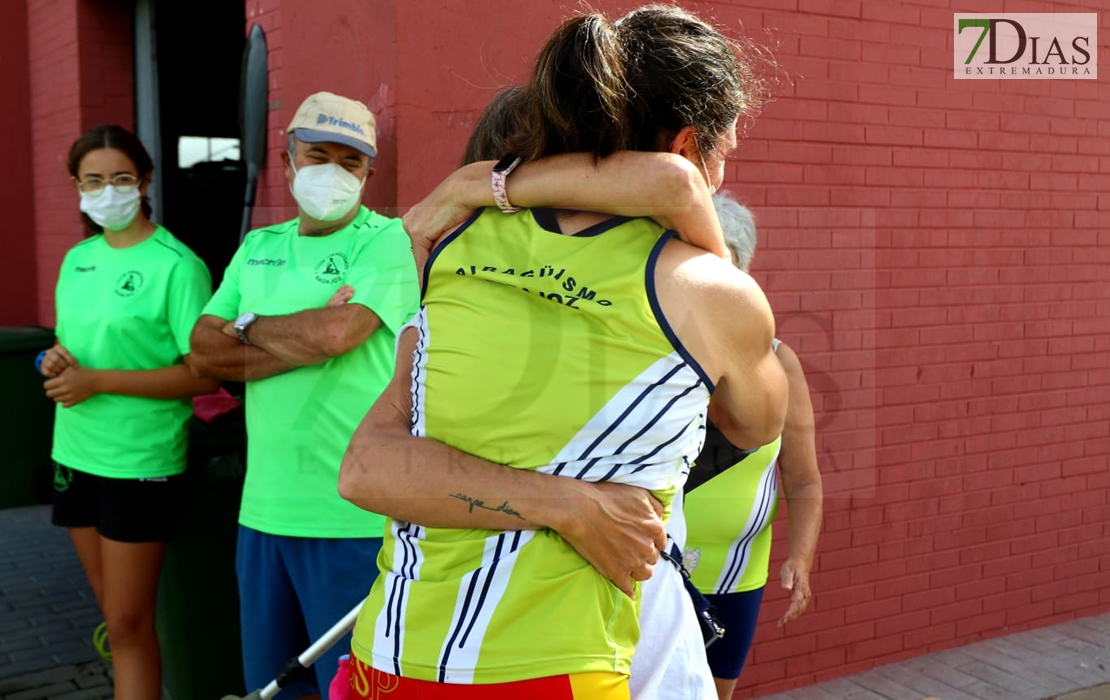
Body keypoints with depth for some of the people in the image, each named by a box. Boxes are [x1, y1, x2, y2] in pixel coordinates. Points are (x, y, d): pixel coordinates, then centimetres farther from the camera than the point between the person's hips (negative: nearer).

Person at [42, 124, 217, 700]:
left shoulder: (176, 265, -13)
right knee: (115, 615, 16)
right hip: (75, 453, 7)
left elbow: (204, 374, -16)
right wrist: (55, 360, -4)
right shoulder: (77, 258, 9)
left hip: (140, 462, -7)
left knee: (129, 625, 2)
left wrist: (97, 381, -19)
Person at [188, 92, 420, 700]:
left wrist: (249, 325, -3)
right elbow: (204, 352, 3)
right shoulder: (257, 247, 13)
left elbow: (334, 333, -21)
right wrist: (309, 341, -10)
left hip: (351, 516, -6)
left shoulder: (388, 240, -6)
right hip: (263, 507, 6)